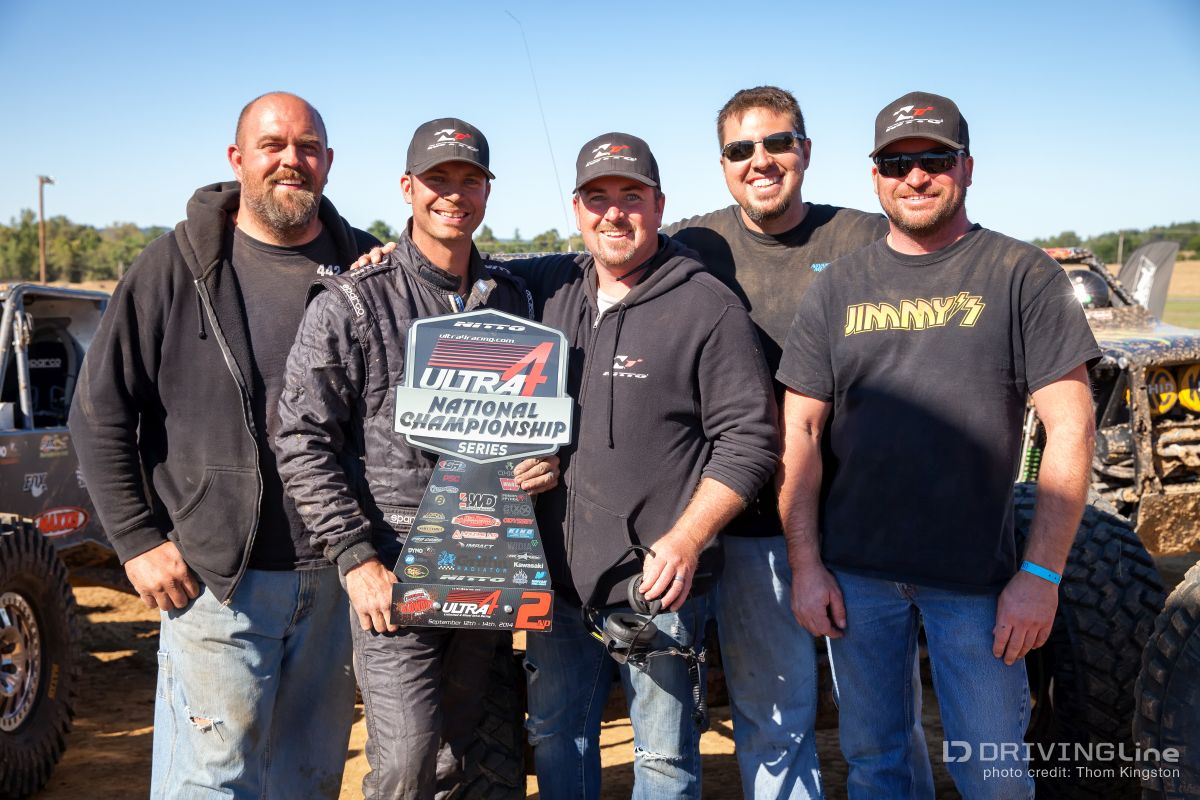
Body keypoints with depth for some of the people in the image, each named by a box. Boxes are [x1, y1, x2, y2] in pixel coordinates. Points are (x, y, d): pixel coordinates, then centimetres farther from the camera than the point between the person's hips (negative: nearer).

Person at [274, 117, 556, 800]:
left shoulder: (513, 301, 11)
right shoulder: (352, 303, -5)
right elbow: (303, 441, -7)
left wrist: (550, 461, -2)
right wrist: (357, 559, -12)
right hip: (397, 565, -4)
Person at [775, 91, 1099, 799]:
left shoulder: (1022, 276, -3)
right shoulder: (838, 288, 6)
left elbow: (1070, 429, -6)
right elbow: (800, 433, 5)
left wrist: (1042, 574, -11)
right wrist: (806, 565, -1)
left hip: (978, 578, -2)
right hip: (855, 573, 3)